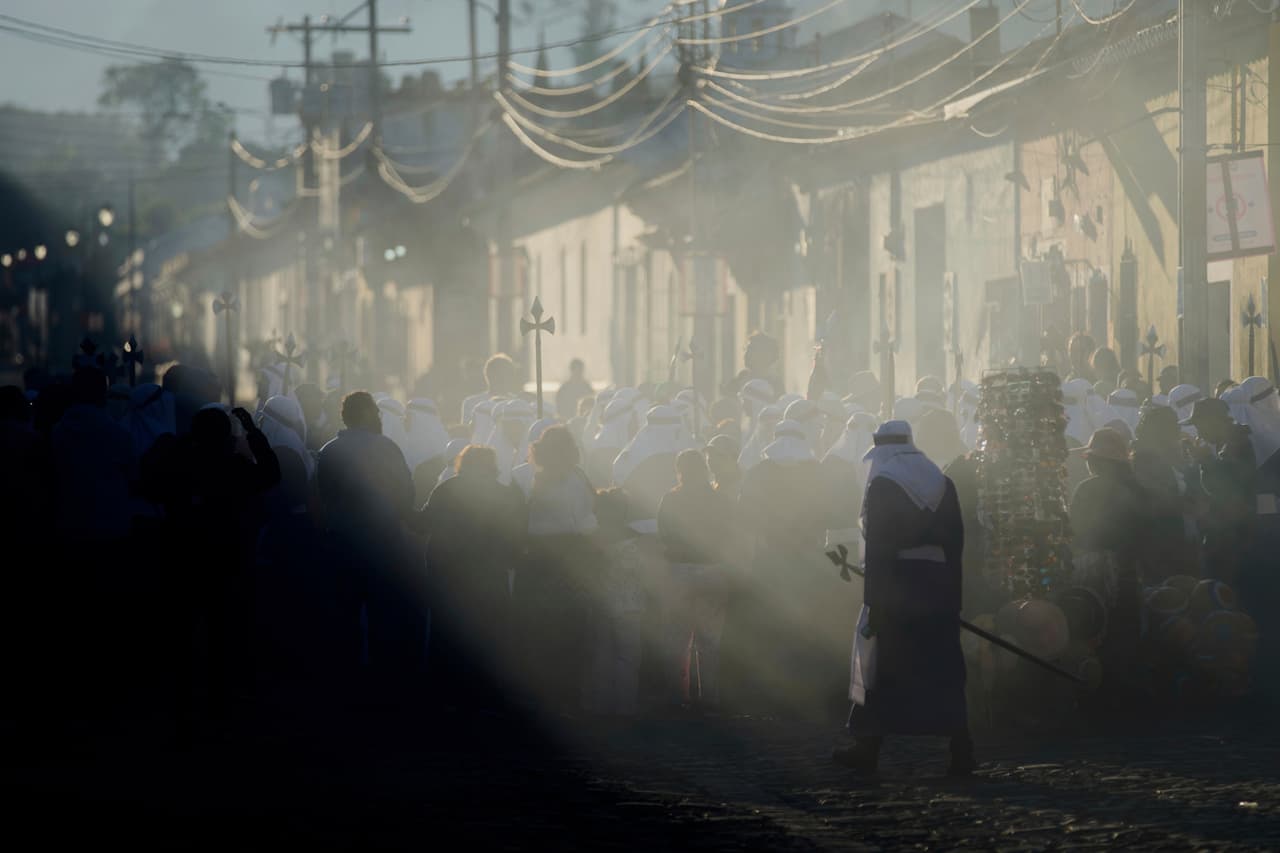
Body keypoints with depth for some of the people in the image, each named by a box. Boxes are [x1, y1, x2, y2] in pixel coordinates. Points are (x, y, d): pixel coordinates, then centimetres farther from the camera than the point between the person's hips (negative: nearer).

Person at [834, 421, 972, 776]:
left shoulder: (882, 485, -8)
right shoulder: (942, 483, 9)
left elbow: (878, 548, -14)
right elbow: (955, 541, 9)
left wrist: (873, 602, -14)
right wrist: (952, 594, 12)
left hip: (896, 587, -5)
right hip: (938, 588, 5)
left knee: (881, 665, 6)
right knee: (943, 669, 5)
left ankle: (868, 749, 12)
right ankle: (961, 750, -3)